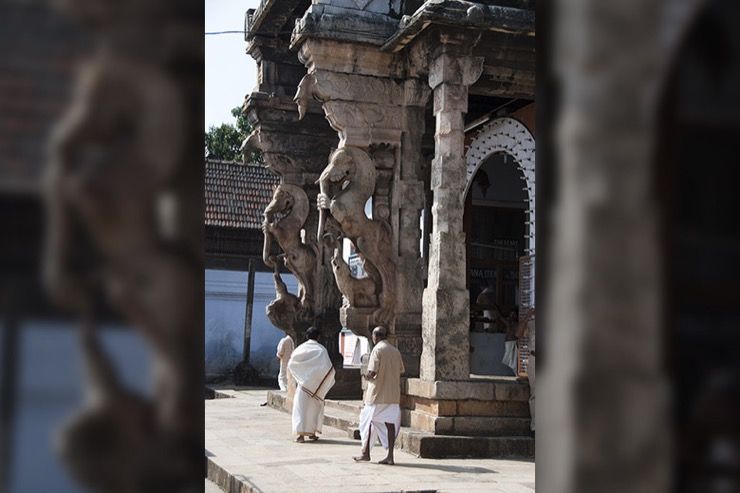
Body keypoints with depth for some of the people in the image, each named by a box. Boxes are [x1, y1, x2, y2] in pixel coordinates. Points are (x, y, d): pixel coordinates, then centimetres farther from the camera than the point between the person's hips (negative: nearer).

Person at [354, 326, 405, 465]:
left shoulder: (377, 349, -11)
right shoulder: (395, 351, 10)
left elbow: (372, 372, -17)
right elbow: (401, 371, 13)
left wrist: (367, 376, 2)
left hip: (377, 393, -6)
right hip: (393, 394, 6)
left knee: (369, 421, 6)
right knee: (390, 423, 4)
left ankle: (366, 453, 10)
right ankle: (390, 455, 0)